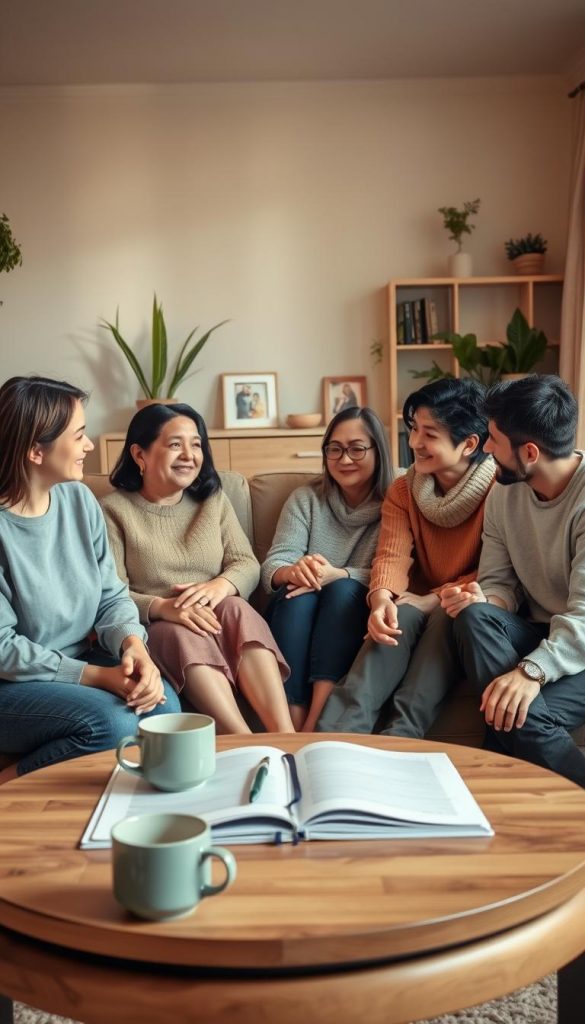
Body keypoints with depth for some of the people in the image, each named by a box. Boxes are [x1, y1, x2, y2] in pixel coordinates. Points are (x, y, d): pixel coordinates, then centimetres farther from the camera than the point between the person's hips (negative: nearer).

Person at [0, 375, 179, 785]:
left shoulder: (79, 498, 0)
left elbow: (111, 595, 3)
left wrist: (134, 646, -19)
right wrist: (99, 676, -25)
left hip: (80, 662, 6)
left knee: (162, 705, -18)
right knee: (113, 723, -28)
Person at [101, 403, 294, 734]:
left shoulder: (213, 499, 13)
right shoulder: (115, 510, 0)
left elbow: (248, 565, 6)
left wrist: (221, 585, -18)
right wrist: (161, 607, -29)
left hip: (219, 619, 3)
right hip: (153, 630, -3)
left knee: (235, 609, -30)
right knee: (183, 631, -35)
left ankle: (286, 739, -41)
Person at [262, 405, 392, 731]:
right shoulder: (305, 499, 6)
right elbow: (272, 567, -5)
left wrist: (337, 575, -31)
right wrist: (294, 571, -30)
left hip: (358, 616, -1)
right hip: (296, 616, 2)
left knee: (344, 590, -31)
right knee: (298, 594, -30)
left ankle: (314, 726, -40)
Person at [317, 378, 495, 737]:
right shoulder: (403, 491, 3)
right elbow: (392, 555, -10)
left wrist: (434, 600, -23)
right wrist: (382, 598, -32)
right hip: (421, 607, 3)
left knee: (450, 617, -35)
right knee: (401, 614, -31)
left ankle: (400, 737, -42)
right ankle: (337, 733, -41)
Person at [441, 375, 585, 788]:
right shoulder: (504, 493, 1)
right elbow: (500, 583, 4)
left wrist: (532, 671, -39)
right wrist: (483, 599, -20)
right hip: (541, 634, 6)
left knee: (526, 715, -33)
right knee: (475, 616, -26)